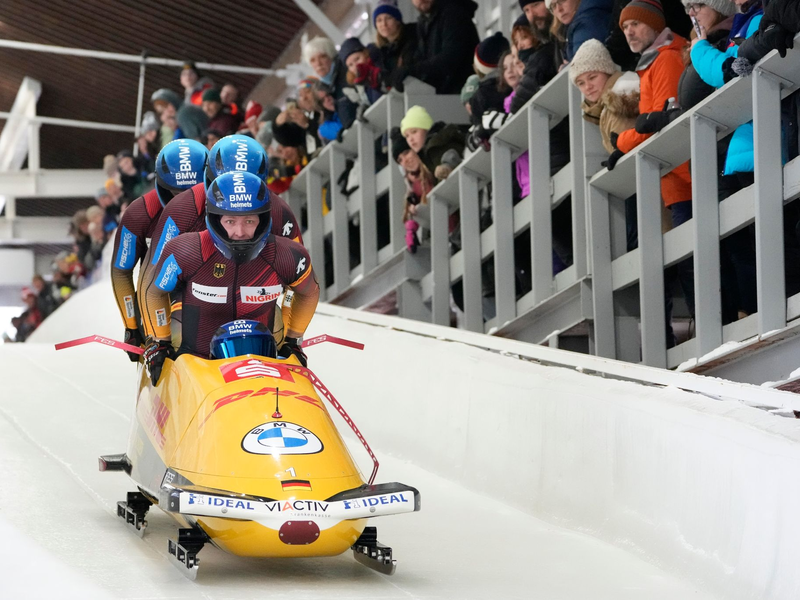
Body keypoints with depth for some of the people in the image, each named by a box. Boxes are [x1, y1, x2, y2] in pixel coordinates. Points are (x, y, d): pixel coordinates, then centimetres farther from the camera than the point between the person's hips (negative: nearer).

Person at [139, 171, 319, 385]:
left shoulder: (287, 257, -12)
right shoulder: (185, 253, -16)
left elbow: (309, 293, 12)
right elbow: (153, 292, 5)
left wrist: (293, 340, 11)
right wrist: (158, 343, 4)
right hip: (195, 362, -1)